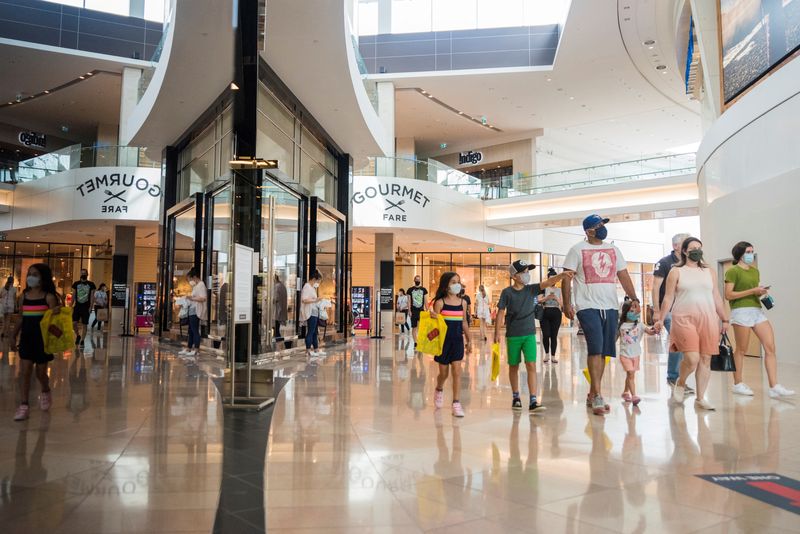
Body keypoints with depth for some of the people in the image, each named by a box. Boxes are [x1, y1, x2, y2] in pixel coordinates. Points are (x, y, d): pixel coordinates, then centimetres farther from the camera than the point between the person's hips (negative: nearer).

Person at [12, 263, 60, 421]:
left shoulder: (49, 297, -8)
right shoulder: (24, 295, 6)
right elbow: (23, 317, 15)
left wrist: (56, 313, -32)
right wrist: (15, 333, 15)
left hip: (42, 339, -4)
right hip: (26, 338, 4)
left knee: (41, 372, 8)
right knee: (24, 371, -2)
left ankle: (45, 392, 38)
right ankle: (24, 406, 1)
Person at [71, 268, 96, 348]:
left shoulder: (91, 284, 0)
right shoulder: (76, 284, 6)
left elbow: (92, 297, -2)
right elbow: (73, 295, 9)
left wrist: (91, 307, -9)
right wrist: (71, 306, 2)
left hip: (86, 308, -2)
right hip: (77, 307, 2)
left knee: (84, 325, 1)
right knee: (74, 323, -6)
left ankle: (82, 341, 9)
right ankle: (78, 335, 20)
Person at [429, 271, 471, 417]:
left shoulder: (463, 302, 5)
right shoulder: (440, 302, -6)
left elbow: (464, 322, 14)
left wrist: (469, 340, 16)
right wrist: (433, 317, -29)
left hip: (457, 340, 2)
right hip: (443, 340, -2)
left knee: (457, 371, -5)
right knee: (444, 373, 11)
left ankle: (456, 404, -2)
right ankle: (439, 390, 43)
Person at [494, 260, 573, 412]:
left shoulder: (531, 289, 0)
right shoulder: (507, 293, -6)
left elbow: (547, 283, -14)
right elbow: (501, 313, -3)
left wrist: (562, 275, -30)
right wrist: (497, 332, -6)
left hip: (529, 334, 2)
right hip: (513, 335, -1)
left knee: (531, 366, -8)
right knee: (514, 366, 10)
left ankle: (533, 401, -8)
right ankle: (515, 397, 27)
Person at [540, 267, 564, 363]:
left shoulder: (559, 290, 8)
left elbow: (561, 303, 4)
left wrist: (556, 299, -14)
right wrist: (547, 298, -18)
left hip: (556, 313, 1)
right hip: (545, 312, -1)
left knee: (554, 335, 0)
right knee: (546, 334, -6)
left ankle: (553, 356, 9)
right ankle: (547, 354, 14)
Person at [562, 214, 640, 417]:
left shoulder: (613, 249, 14)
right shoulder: (577, 250, -1)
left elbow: (623, 276, 15)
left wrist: (634, 298, 4)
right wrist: (566, 304, -12)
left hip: (611, 306, 5)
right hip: (588, 306, -5)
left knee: (603, 351, 7)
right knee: (595, 349, -14)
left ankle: (592, 394, 18)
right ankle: (597, 397, -11)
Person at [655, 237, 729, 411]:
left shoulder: (709, 272, 16)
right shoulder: (676, 272, 5)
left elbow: (716, 298, 18)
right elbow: (668, 297, 2)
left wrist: (725, 319, 14)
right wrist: (661, 318, -4)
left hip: (708, 320, 4)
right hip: (685, 319, -4)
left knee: (705, 359, 2)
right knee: (692, 358, -17)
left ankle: (700, 398, 13)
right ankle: (680, 383, 12)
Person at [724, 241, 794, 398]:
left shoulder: (755, 271, 18)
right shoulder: (732, 271, -4)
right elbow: (728, 295, -11)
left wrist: (761, 292, 4)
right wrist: (752, 291, -15)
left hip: (758, 310, 7)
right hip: (741, 311, -7)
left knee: (770, 348, -5)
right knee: (741, 350, 2)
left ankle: (774, 387, -5)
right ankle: (738, 384, 15)